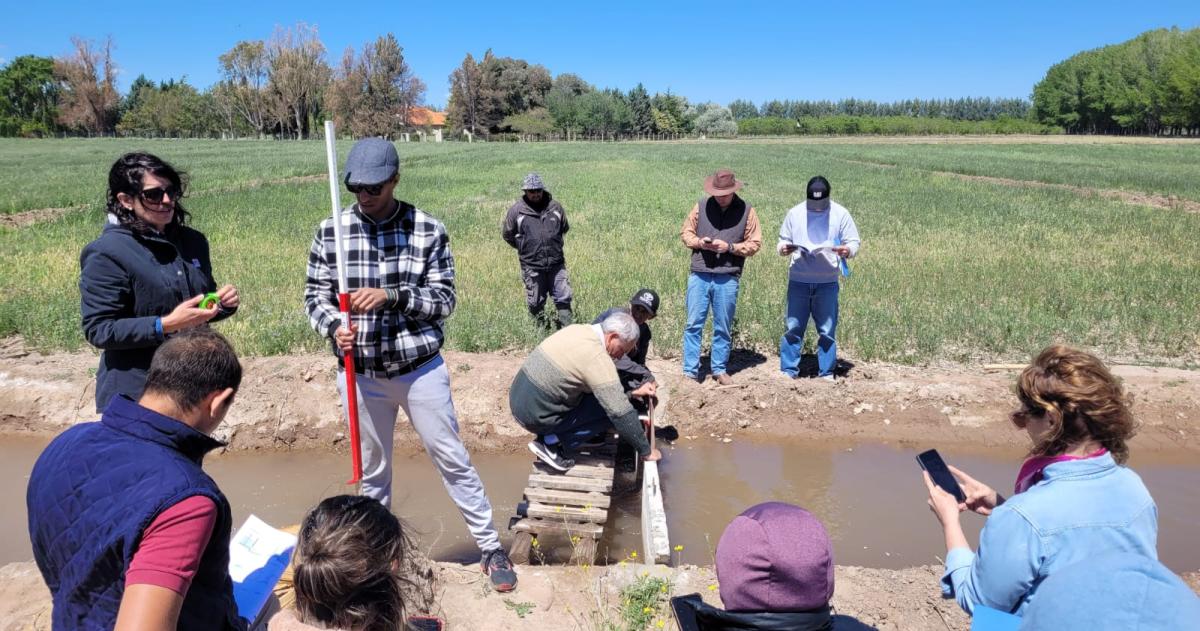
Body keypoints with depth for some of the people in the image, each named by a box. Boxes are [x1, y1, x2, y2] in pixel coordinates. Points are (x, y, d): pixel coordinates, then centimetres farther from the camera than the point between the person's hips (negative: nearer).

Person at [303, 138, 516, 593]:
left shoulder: (428, 230, -8)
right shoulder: (331, 232, -3)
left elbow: (443, 300, -9)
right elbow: (315, 296, 2)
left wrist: (391, 295, -24)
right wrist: (334, 327, -19)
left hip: (421, 369, -1)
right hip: (360, 375, 2)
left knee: (453, 460, 8)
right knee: (373, 471, 16)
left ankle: (491, 548, 23)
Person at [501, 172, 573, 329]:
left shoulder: (555, 206, 1)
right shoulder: (516, 210, -7)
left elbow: (564, 229, 19)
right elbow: (507, 234, 7)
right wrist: (525, 248, 7)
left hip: (556, 263, 2)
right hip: (532, 266, -2)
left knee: (564, 298, 3)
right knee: (535, 302, 9)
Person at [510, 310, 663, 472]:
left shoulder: (579, 330, 5)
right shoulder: (597, 357, -21)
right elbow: (621, 412, -22)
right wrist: (646, 451, -12)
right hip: (536, 416, -9)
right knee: (609, 412, -8)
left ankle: (550, 437, 9)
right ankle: (552, 443, -4)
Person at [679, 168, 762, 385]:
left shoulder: (746, 211, 1)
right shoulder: (702, 205, 4)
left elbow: (755, 243, 2)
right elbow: (686, 232, 11)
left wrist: (730, 247, -12)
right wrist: (699, 242, -9)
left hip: (727, 279, -1)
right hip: (699, 275, 1)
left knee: (723, 327, 9)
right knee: (693, 324, 3)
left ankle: (719, 369, 23)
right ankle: (690, 371, 11)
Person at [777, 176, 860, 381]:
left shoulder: (840, 214, 0)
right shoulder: (795, 213, 3)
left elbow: (853, 242, 1)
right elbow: (783, 241, 11)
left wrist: (847, 250, -23)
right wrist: (783, 248, -13)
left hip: (827, 282, 0)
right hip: (798, 280, 1)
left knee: (827, 330, 5)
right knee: (793, 327, 2)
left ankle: (826, 373, 16)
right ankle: (788, 371, 11)